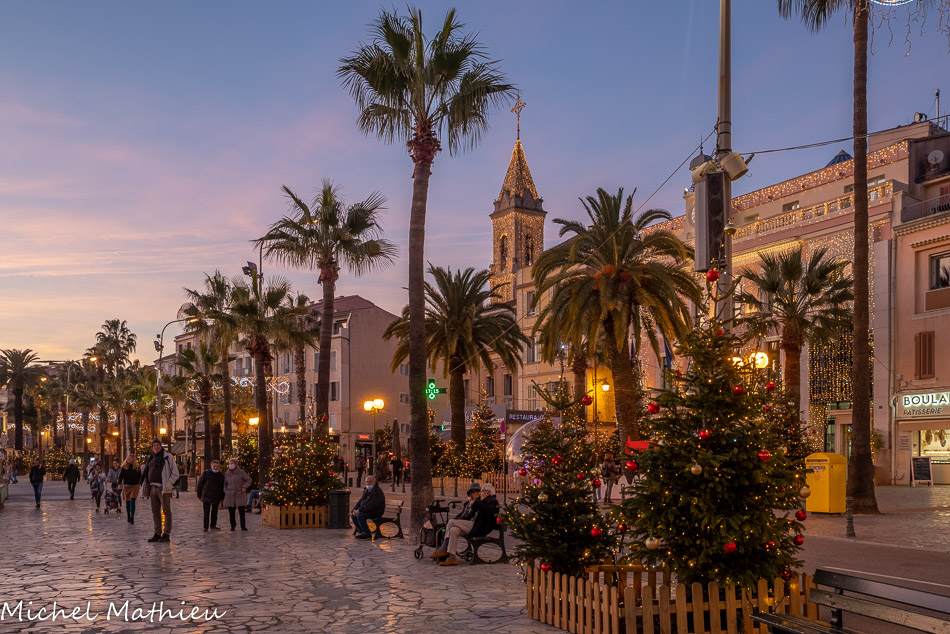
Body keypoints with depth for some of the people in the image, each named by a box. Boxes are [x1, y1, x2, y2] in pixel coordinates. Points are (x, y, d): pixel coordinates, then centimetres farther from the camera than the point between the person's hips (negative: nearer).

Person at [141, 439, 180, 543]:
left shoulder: (168, 457, -3)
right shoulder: (151, 459, 15)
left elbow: (175, 474, -5)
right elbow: (146, 472, 28)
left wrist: (168, 485, -14)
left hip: (163, 488, -7)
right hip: (153, 488, 7)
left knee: (166, 511, -2)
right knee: (155, 512, 9)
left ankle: (166, 534, 1)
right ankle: (157, 534, 16)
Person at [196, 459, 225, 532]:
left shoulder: (221, 475, 4)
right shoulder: (206, 473, -4)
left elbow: (223, 487, 13)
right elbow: (199, 484, 1)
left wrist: (222, 497, 10)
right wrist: (199, 495, 1)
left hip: (216, 498, 3)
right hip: (206, 496, -3)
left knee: (214, 512, 11)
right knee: (206, 512, -6)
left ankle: (213, 525, 23)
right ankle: (206, 527, -4)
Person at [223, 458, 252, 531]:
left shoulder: (241, 472, -2)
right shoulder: (227, 473, 8)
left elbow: (248, 480, 2)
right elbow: (225, 483, 19)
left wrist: (244, 487, -9)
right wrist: (225, 491, 5)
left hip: (239, 494, -2)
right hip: (230, 495, 2)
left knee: (242, 511, -6)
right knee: (231, 512, 2)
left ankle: (243, 526, 2)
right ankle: (233, 526, 13)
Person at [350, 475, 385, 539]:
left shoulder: (377, 491, -20)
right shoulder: (366, 490, 11)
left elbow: (372, 505, -27)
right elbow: (360, 502, 15)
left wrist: (359, 510, -23)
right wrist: (355, 509, -5)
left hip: (376, 511, -9)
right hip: (368, 510, 9)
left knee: (360, 515, -27)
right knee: (353, 515, -4)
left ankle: (367, 533, -15)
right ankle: (361, 531, 0)